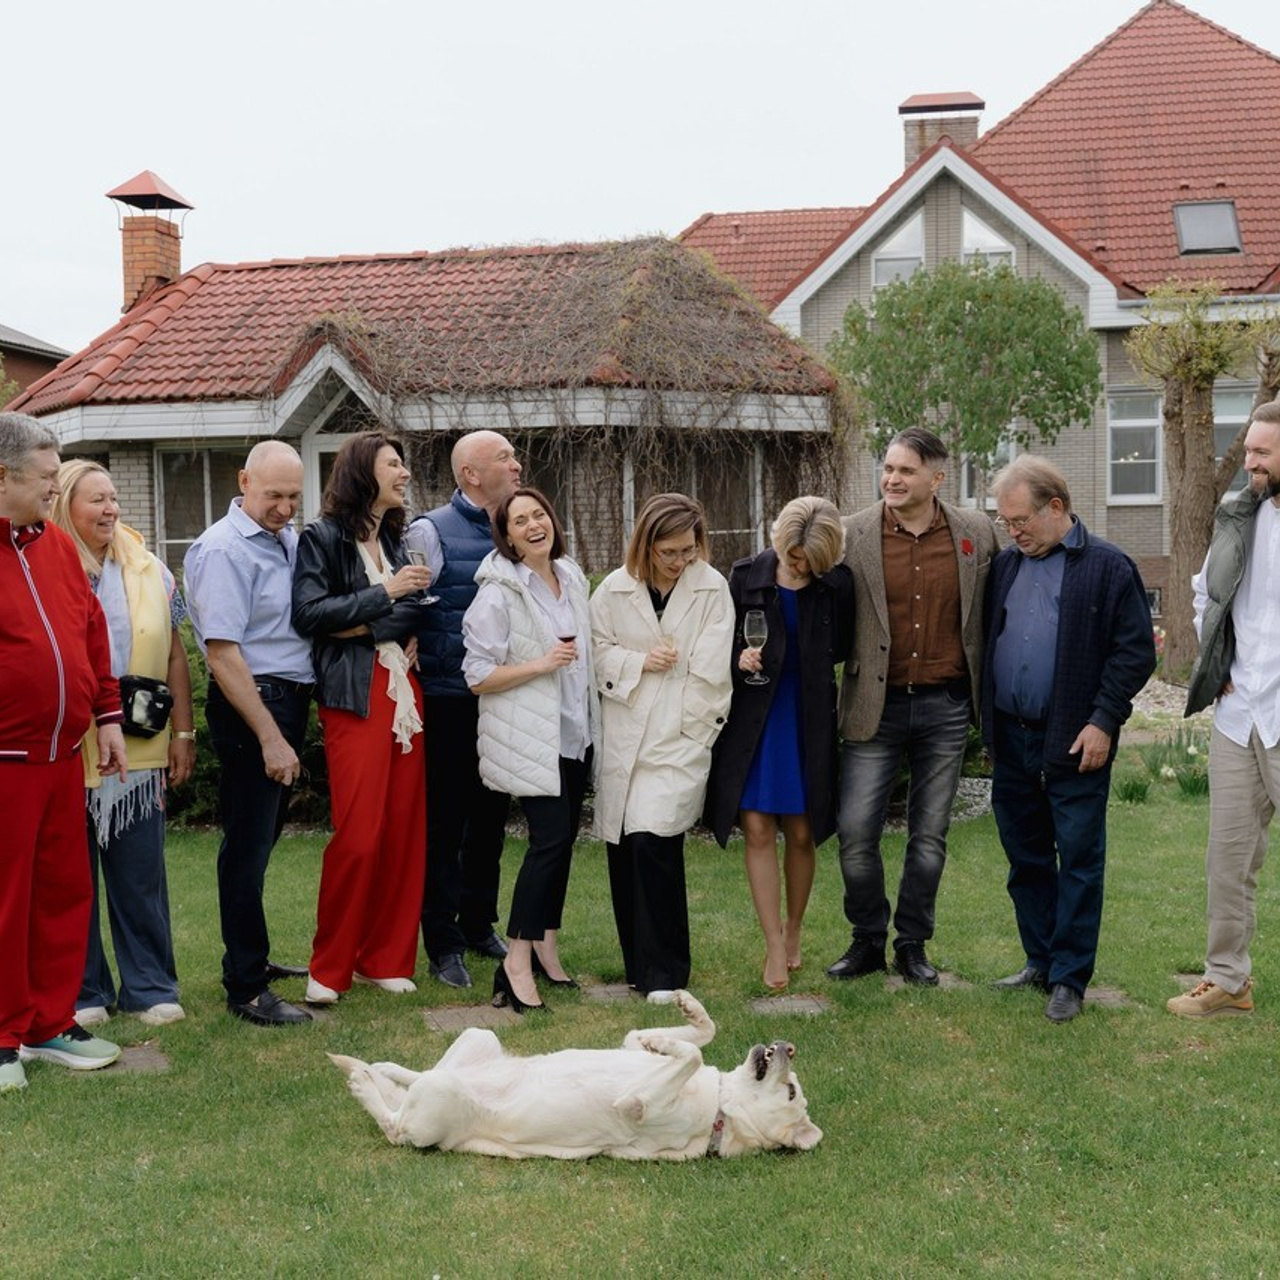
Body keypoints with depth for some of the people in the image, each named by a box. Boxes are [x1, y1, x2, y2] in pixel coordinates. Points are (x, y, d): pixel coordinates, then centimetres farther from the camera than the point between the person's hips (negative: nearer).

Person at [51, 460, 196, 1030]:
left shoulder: (150, 572, 9)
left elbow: (174, 655, 13)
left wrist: (183, 732, 9)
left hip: (139, 751, 3)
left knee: (141, 876, 7)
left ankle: (149, 987, 18)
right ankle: (82, 992, 18)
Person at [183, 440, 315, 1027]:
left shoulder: (289, 538, 10)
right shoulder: (224, 550, -14)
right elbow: (221, 652, -19)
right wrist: (270, 737, -19)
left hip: (291, 698, 8)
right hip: (250, 702, -8)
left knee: (261, 840, 18)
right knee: (248, 847, -3)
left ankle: (253, 958, 30)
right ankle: (245, 990, 3)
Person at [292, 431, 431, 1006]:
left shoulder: (395, 539, 18)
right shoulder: (322, 538, -1)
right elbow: (309, 612, -12)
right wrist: (384, 594, -12)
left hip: (403, 691, 7)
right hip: (354, 695, -6)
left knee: (403, 831, 3)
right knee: (359, 835, -11)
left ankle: (385, 958, 13)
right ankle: (329, 968, 2)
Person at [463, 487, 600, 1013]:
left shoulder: (572, 577, 9)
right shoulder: (498, 594, -13)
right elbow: (477, 676, -15)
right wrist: (541, 664, -22)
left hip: (575, 733, 7)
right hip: (531, 738, -7)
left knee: (563, 838, 10)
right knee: (551, 838, -15)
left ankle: (547, 947, 21)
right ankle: (516, 963, -11)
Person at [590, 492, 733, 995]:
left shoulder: (712, 589, -3)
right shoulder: (615, 589, 3)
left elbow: (710, 670, -4)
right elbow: (597, 651, 8)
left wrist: (693, 727, -5)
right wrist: (640, 662, -8)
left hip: (681, 737, -3)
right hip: (622, 739, 4)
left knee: (652, 840, -16)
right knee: (623, 848, 6)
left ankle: (663, 970, -5)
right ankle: (638, 963, 21)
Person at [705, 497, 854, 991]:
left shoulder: (838, 584, -6)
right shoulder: (746, 576, -3)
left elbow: (843, 650, 0)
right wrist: (739, 658, -13)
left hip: (809, 720, 0)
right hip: (753, 718, 0)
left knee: (801, 834, 7)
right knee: (758, 830, -4)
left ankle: (792, 932, 29)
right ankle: (775, 949, 2)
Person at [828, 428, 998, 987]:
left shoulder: (977, 533, 0)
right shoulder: (852, 535, -4)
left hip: (946, 707, 1)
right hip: (876, 706, -1)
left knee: (929, 835, 9)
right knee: (856, 831, -2)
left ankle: (912, 945, 24)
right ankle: (868, 941, 18)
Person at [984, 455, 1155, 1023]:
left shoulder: (1108, 567, -5)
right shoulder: (1005, 566, 11)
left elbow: (1136, 651, -6)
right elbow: (984, 640, 16)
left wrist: (1103, 721, -12)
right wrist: (988, 724, 8)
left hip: (1076, 744, -5)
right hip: (1011, 741, 6)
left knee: (1079, 860, 1)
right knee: (1025, 858, 13)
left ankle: (1069, 979, 8)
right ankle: (1040, 961, 26)